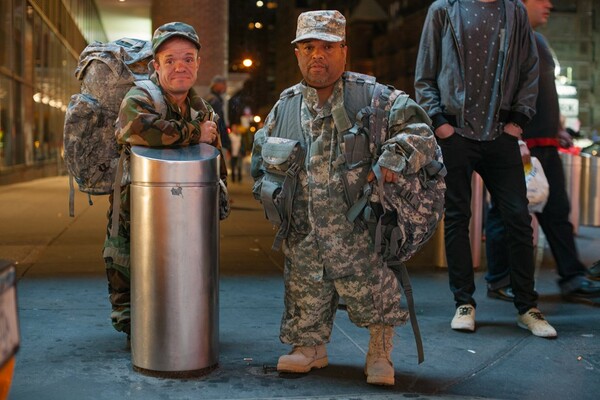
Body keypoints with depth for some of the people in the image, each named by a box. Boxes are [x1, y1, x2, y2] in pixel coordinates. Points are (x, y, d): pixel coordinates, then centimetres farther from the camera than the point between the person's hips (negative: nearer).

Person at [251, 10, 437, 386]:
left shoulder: (370, 97, -1)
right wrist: (271, 190, 5)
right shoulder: (285, 105, 11)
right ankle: (311, 347, 31)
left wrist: (393, 160, -23)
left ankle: (380, 353, 19)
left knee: (371, 291, -2)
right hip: (302, 232, 3)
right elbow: (260, 157, 22)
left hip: (357, 227, -3)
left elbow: (418, 127, -7)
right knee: (306, 294, 10)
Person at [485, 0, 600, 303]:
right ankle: (499, 282, 11)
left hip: (545, 144, 9)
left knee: (557, 212, 9)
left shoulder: (538, 40, 20)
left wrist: (557, 129, 19)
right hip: (518, 145, -9)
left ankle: (572, 279, 14)